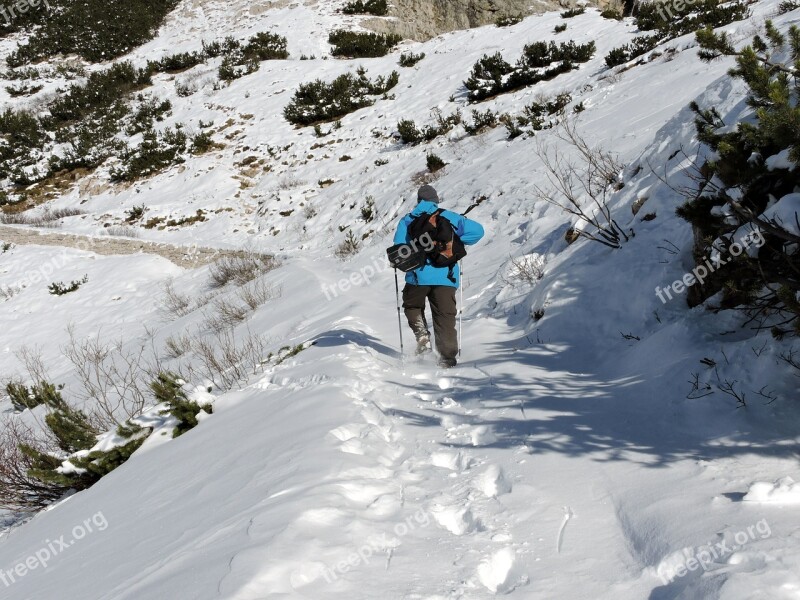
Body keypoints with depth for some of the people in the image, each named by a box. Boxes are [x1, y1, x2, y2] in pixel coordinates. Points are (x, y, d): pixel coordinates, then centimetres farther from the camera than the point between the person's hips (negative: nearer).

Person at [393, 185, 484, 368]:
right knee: (445, 317, 6)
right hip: (446, 277, 0)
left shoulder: (408, 220, 8)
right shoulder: (449, 217, 9)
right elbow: (477, 230, 0)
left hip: (418, 276, 0)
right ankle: (447, 358, 1)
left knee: (412, 306, 24)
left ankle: (422, 335, 1)